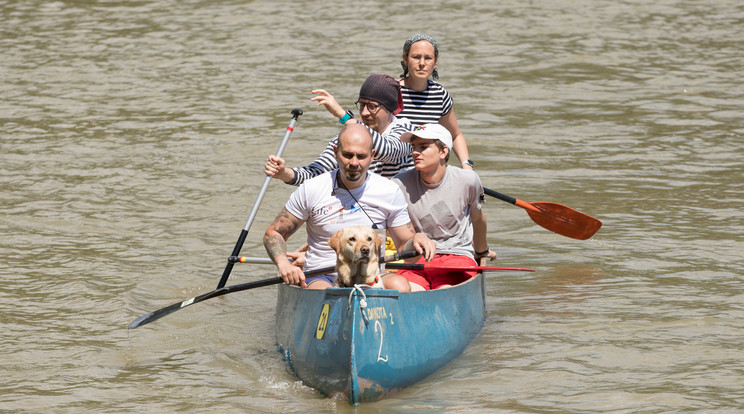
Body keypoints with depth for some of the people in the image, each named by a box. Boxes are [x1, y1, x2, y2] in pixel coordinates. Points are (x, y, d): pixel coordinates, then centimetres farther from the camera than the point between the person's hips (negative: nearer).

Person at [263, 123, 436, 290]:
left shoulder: (390, 192, 4)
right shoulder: (311, 190, 0)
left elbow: (405, 247, 11)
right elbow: (273, 233, 8)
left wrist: (416, 240, -15)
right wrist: (283, 263, -14)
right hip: (321, 278, -3)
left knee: (399, 285, -32)